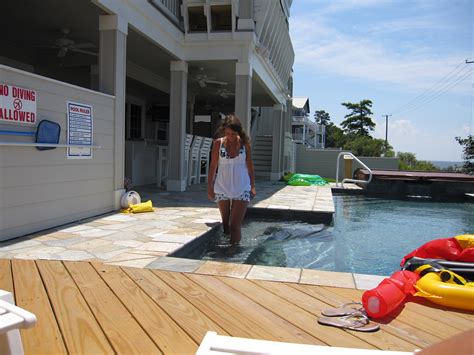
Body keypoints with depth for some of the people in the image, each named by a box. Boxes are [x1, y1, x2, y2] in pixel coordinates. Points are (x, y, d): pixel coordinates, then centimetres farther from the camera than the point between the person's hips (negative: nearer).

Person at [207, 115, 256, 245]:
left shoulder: (244, 143, -2)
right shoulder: (218, 143, -3)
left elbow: (249, 165, 6)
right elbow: (213, 166, 2)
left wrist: (252, 186, 7)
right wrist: (210, 186, 2)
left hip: (242, 189, -1)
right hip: (222, 188, 1)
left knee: (235, 226, -7)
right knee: (225, 224, 14)